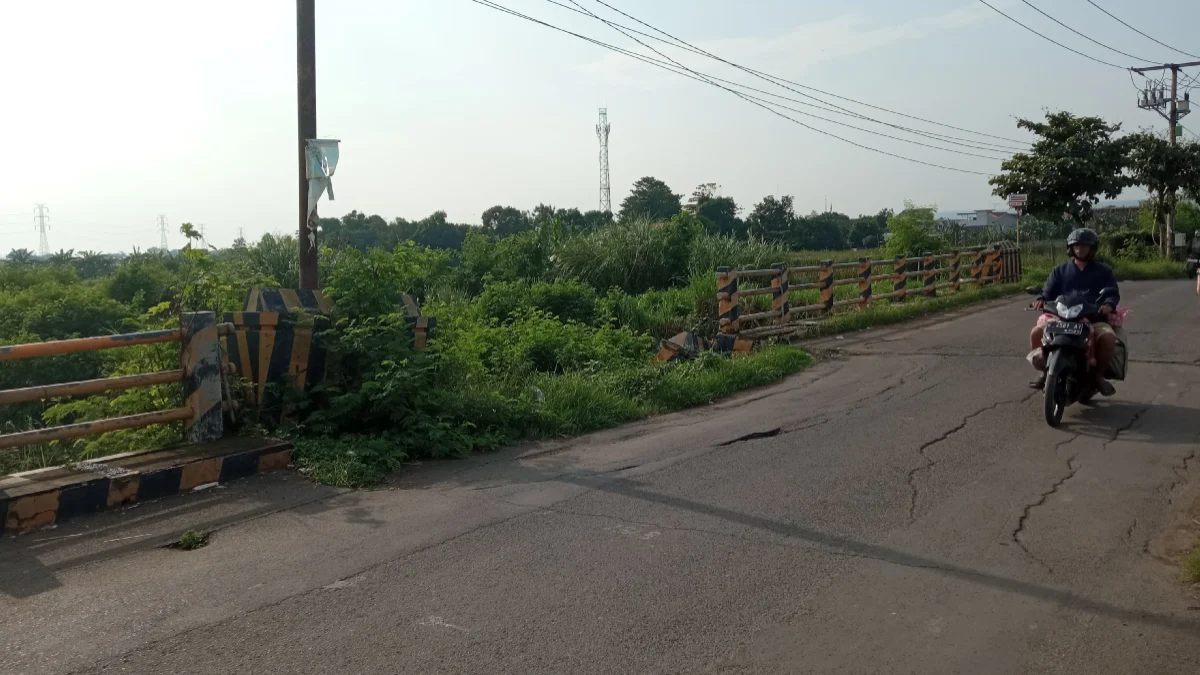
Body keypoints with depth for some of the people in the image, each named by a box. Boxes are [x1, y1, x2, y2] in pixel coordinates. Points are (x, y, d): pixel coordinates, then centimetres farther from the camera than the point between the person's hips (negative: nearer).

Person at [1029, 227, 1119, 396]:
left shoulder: (1103, 271, 15)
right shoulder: (1060, 271, 19)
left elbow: (1113, 293, 3)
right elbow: (1048, 291, 10)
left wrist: (1109, 304, -22)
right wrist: (1041, 300, -16)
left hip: (1094, 319, -1)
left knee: (1108, 338, -33)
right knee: (1037, 332, -25)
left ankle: (1098, 375, -11)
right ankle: (1046, 371, -7)